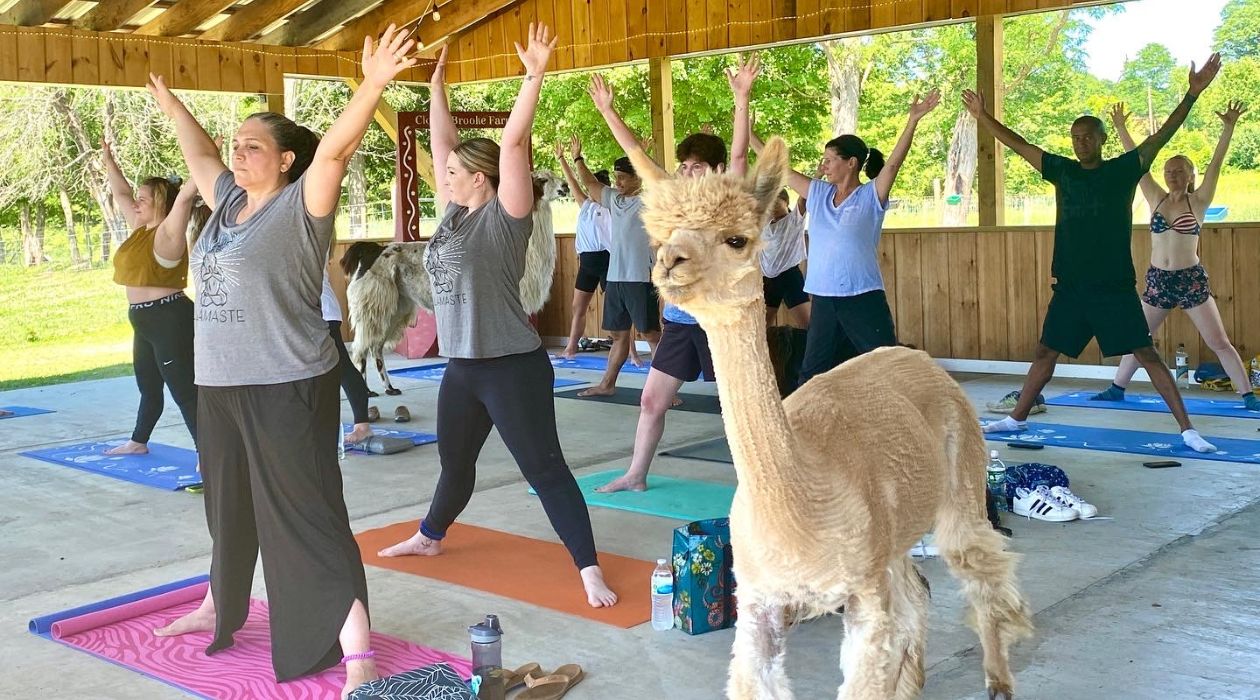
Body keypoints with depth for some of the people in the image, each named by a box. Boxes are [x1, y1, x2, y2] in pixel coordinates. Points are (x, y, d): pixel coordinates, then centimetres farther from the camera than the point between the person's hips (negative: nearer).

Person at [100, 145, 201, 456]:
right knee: (148, 386, 24)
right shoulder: (140, 229, 12)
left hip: (169, 319, -10)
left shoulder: (168, 233, -13)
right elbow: (121, 193, 26)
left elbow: (185, 196, -28)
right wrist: (109, 162, 31)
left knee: (184, 390, -12)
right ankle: (138, 442, 40)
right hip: (145, 322, 10)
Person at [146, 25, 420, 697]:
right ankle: (220, 606, 43)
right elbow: (199, 154, 30)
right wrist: (173, 106, 41)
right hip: (219, 387, 8)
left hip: (288, 390, -8)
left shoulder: (301, 206, -10)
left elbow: (335, 149, -25)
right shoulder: (227, 201, 12)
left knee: (309, 516, -9)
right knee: (228, 506, 24)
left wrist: (373, 85, -36)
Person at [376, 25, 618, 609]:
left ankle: (589, 570, -1)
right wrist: (437, 87, 19)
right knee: (453, 462, 25)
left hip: (512, 367, -8)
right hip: (461, 368, 8)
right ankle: (430, 536, 45)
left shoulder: (505, 217, -11)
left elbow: (513, 145, -20)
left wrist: (534, 77, -23)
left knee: (544, 469, -6)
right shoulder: (453, 214, 9)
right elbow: (442, 144, 15)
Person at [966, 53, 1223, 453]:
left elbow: (1162, 136, -11)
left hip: (1115, 287, -4)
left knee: (1146, 354, -4)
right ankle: (1016, 419, 24)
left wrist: (1192, 94, -21)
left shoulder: (1123, 170, -2)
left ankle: (1186, 429, 0)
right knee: (1045, 353, 12)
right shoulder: (1061, 171, 7)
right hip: (1070, 286, 4)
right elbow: (1019, 145, 12)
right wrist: (982, 117, 11)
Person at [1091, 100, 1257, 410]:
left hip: (1191, 280, -3)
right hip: (1157, 280, 3)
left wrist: (1228, 128, -20)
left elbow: (1216, 164, -11)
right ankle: (1116, 388, 24)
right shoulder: (1156, 199, 5)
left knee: (1219, 342, -2)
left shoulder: (1198, 202, -2)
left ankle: (1248, 395, 3)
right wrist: (1120, 128, 5)